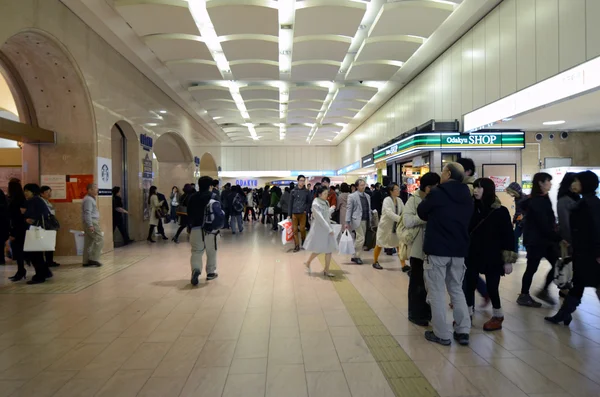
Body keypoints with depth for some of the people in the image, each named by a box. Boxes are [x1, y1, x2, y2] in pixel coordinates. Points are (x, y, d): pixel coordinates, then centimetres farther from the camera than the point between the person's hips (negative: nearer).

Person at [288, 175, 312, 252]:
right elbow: (290, 203, 5)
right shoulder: (293, 191, 2)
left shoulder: (307, 191, 1)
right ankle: (297, 245, 9)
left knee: (302, 229, -2)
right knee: (295, 229, 2)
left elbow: (309, 202, 9)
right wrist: (289, 214, 2)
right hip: (294, 213, 1)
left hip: (302, 213, -1)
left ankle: (303, 243, 23)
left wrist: (306, 210, -6)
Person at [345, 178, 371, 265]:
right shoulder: (352, 196, -4)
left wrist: (370, 221, 13)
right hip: (357, 220, -6)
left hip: (365, 221, 6)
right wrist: (347, 222, -9)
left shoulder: (367, 196, 14)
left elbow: (369, 209, 17)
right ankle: (356, 256, 2)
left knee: (359, 238, 8)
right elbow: (349, 209, -5)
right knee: (361, 238, -10)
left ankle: (355, 256, 17)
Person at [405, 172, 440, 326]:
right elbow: (407, 221, -21)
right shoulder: (413, 200, -8)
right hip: (418, 248, -5)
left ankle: (427, 312, 27)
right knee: (417, 282, 4)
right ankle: (415, 314, 16)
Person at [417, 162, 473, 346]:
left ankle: (441, 334, 7)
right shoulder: (467, 197, 8)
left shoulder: (436, 193, -12)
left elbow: (421, 213, 2)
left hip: (437, 249, -6)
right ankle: (463, 331, 17)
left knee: (437, 291, 3)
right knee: (457, 289, 17)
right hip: (459, 250, 6)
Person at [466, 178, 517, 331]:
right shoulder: (472, 208, 1)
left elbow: (508, 236, -6)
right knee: (469, 285, 5)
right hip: (473, 255, 3)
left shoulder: (501, 211, -7)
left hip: (492, 257, -3)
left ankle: (497, 317, 25)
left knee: (491, 287, 4)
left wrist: (508, 260, -8)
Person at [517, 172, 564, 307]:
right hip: (535, 240, -9)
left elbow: (549, 221, 11)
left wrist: (556, 237, 2)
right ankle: (524, 296, 15)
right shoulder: (535, 202, -19)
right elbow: (543, 225, -22)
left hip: (545, 239, 9)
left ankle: (544, 291, 21)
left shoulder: (544, 199, 10)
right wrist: (560, 238, -22)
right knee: (532, 268, 1)